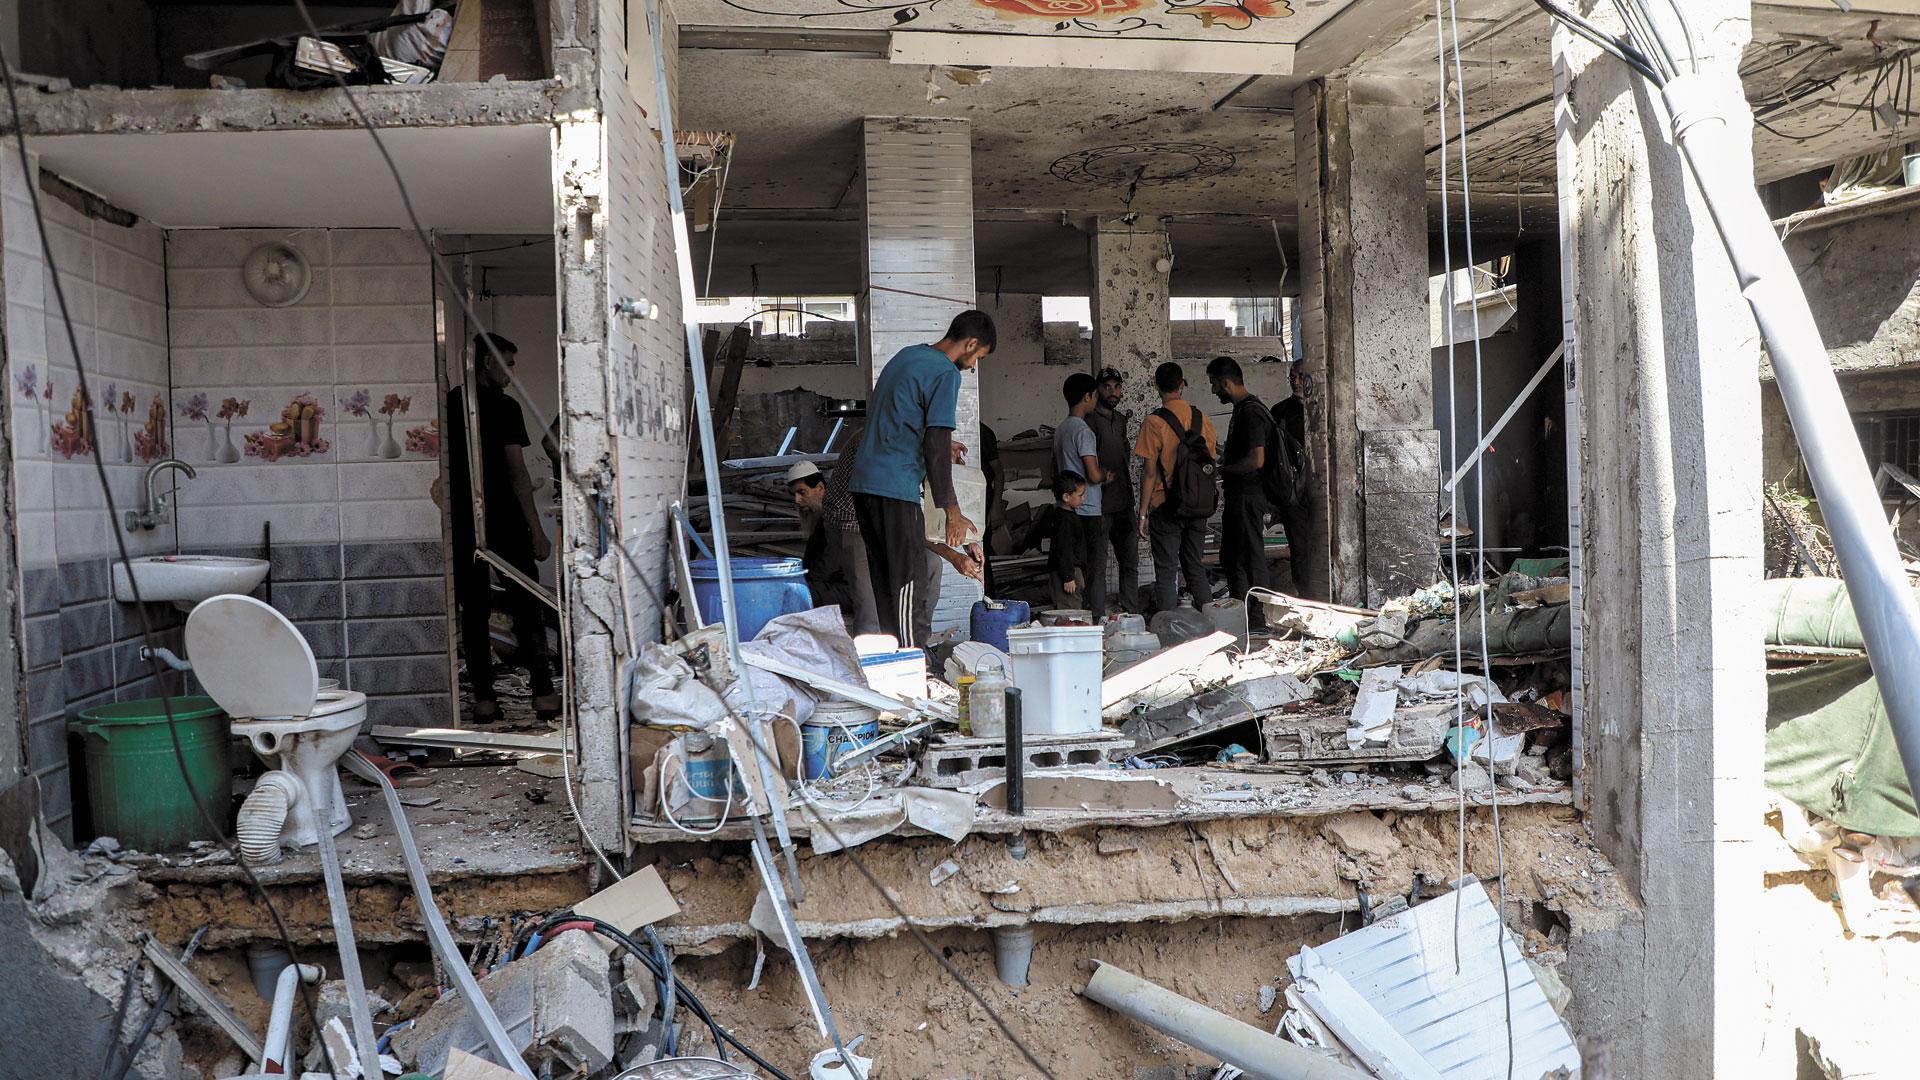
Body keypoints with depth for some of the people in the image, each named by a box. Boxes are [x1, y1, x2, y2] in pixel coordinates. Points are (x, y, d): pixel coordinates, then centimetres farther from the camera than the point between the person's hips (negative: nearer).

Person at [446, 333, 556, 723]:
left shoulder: (447, 405, 7)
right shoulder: (503, 406, -8)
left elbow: (442, 467, 10)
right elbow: (516, 471, -11)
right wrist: (536, 530, -10)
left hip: (462, 524, 4)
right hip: (505, 523, -4)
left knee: (474, 611, 7)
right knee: (526, 607, 3)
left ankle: (483, 699, 7)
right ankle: (543, 693, 1)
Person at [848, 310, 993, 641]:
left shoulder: (907, 354, 18)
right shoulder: (945, 373, -9)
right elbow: (936, 445, -15)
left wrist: (939, 445, 39)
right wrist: (952, 511, -12)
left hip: (863, 481, 9)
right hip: (895, 489, -9)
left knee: (886, 581, 12)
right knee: (907, 579, -5)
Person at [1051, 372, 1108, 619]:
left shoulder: (1059, 430, 12)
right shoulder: (1083, 430, -15)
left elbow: (1055, 471, 21)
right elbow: (1093, 475, -20)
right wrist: (1106, 473, 0)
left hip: (1068, 509, 9)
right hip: (1088, 512, -9)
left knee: (1077, 567, 11)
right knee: (1096, 568, -3)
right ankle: (1098, 618, -3)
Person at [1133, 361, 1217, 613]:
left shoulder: (1154, 422, -12)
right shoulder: (1201, 417, 4)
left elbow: (1150, 472, -13)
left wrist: (1143, 513, -7)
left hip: (1166, 507, -5)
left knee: (1166, 571, 0)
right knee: (1196, 568, 14)